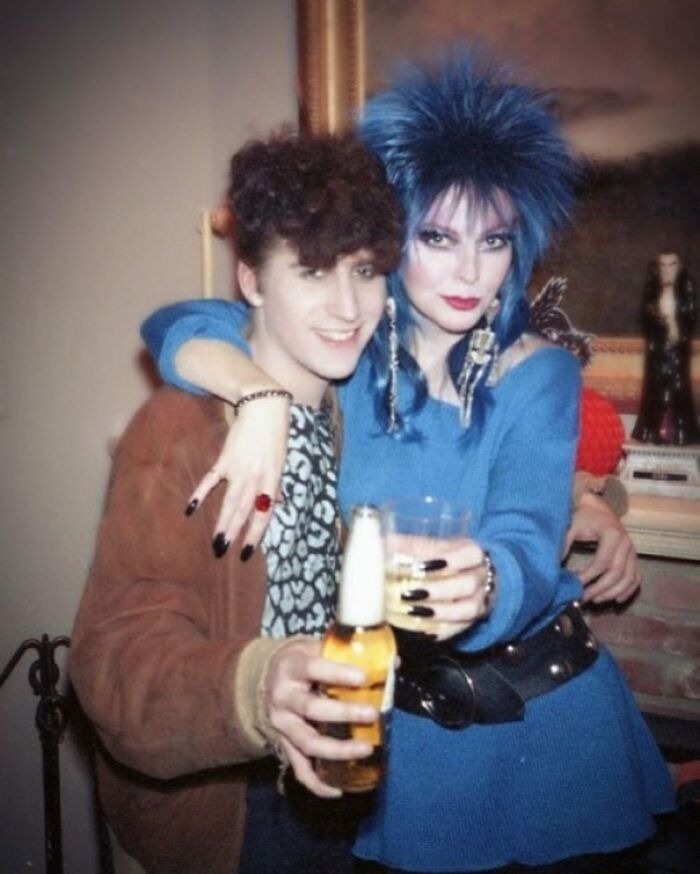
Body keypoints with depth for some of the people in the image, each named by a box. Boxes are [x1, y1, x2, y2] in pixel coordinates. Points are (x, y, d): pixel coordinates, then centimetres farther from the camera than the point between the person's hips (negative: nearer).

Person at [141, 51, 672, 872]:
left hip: (548, 721, 0)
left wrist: (483, 585, -49)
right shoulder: (348, 355, -6)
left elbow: (529, 549, -24)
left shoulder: (537, 374, -11)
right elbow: (177, 327, -13)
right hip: (405, 725, 1)